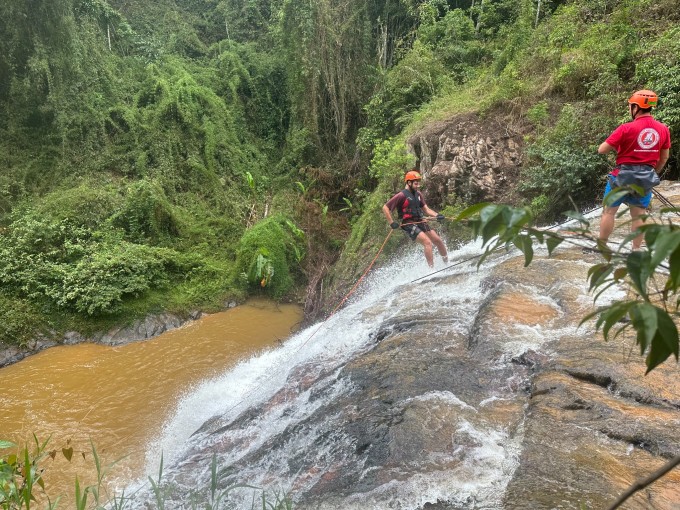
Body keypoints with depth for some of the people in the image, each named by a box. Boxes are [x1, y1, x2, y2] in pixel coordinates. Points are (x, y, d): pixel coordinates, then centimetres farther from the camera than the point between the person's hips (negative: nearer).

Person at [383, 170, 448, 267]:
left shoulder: (418, 194, 12)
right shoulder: (402, 195, -11)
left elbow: (426, 209, 16)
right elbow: (385, 208, -11)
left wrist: (437, 215, -2)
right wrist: (392, 223, -16)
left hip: (420, 222, 8)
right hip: (409, 224, -8)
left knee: (438, 241, 6)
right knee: (428, 243, -22)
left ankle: (447, 263, 23)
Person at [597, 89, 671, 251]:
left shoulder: (627, 128, -17)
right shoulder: (663, 129, -1)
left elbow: (601, 150, -15)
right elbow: (664, 157, 9)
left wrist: (615, 146, 6)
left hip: (622, 176, -4)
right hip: (646, 179, 4)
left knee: (609, 212, 9)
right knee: (639, 215, 13)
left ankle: (601, 247, 15)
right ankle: (636, 250, 19)